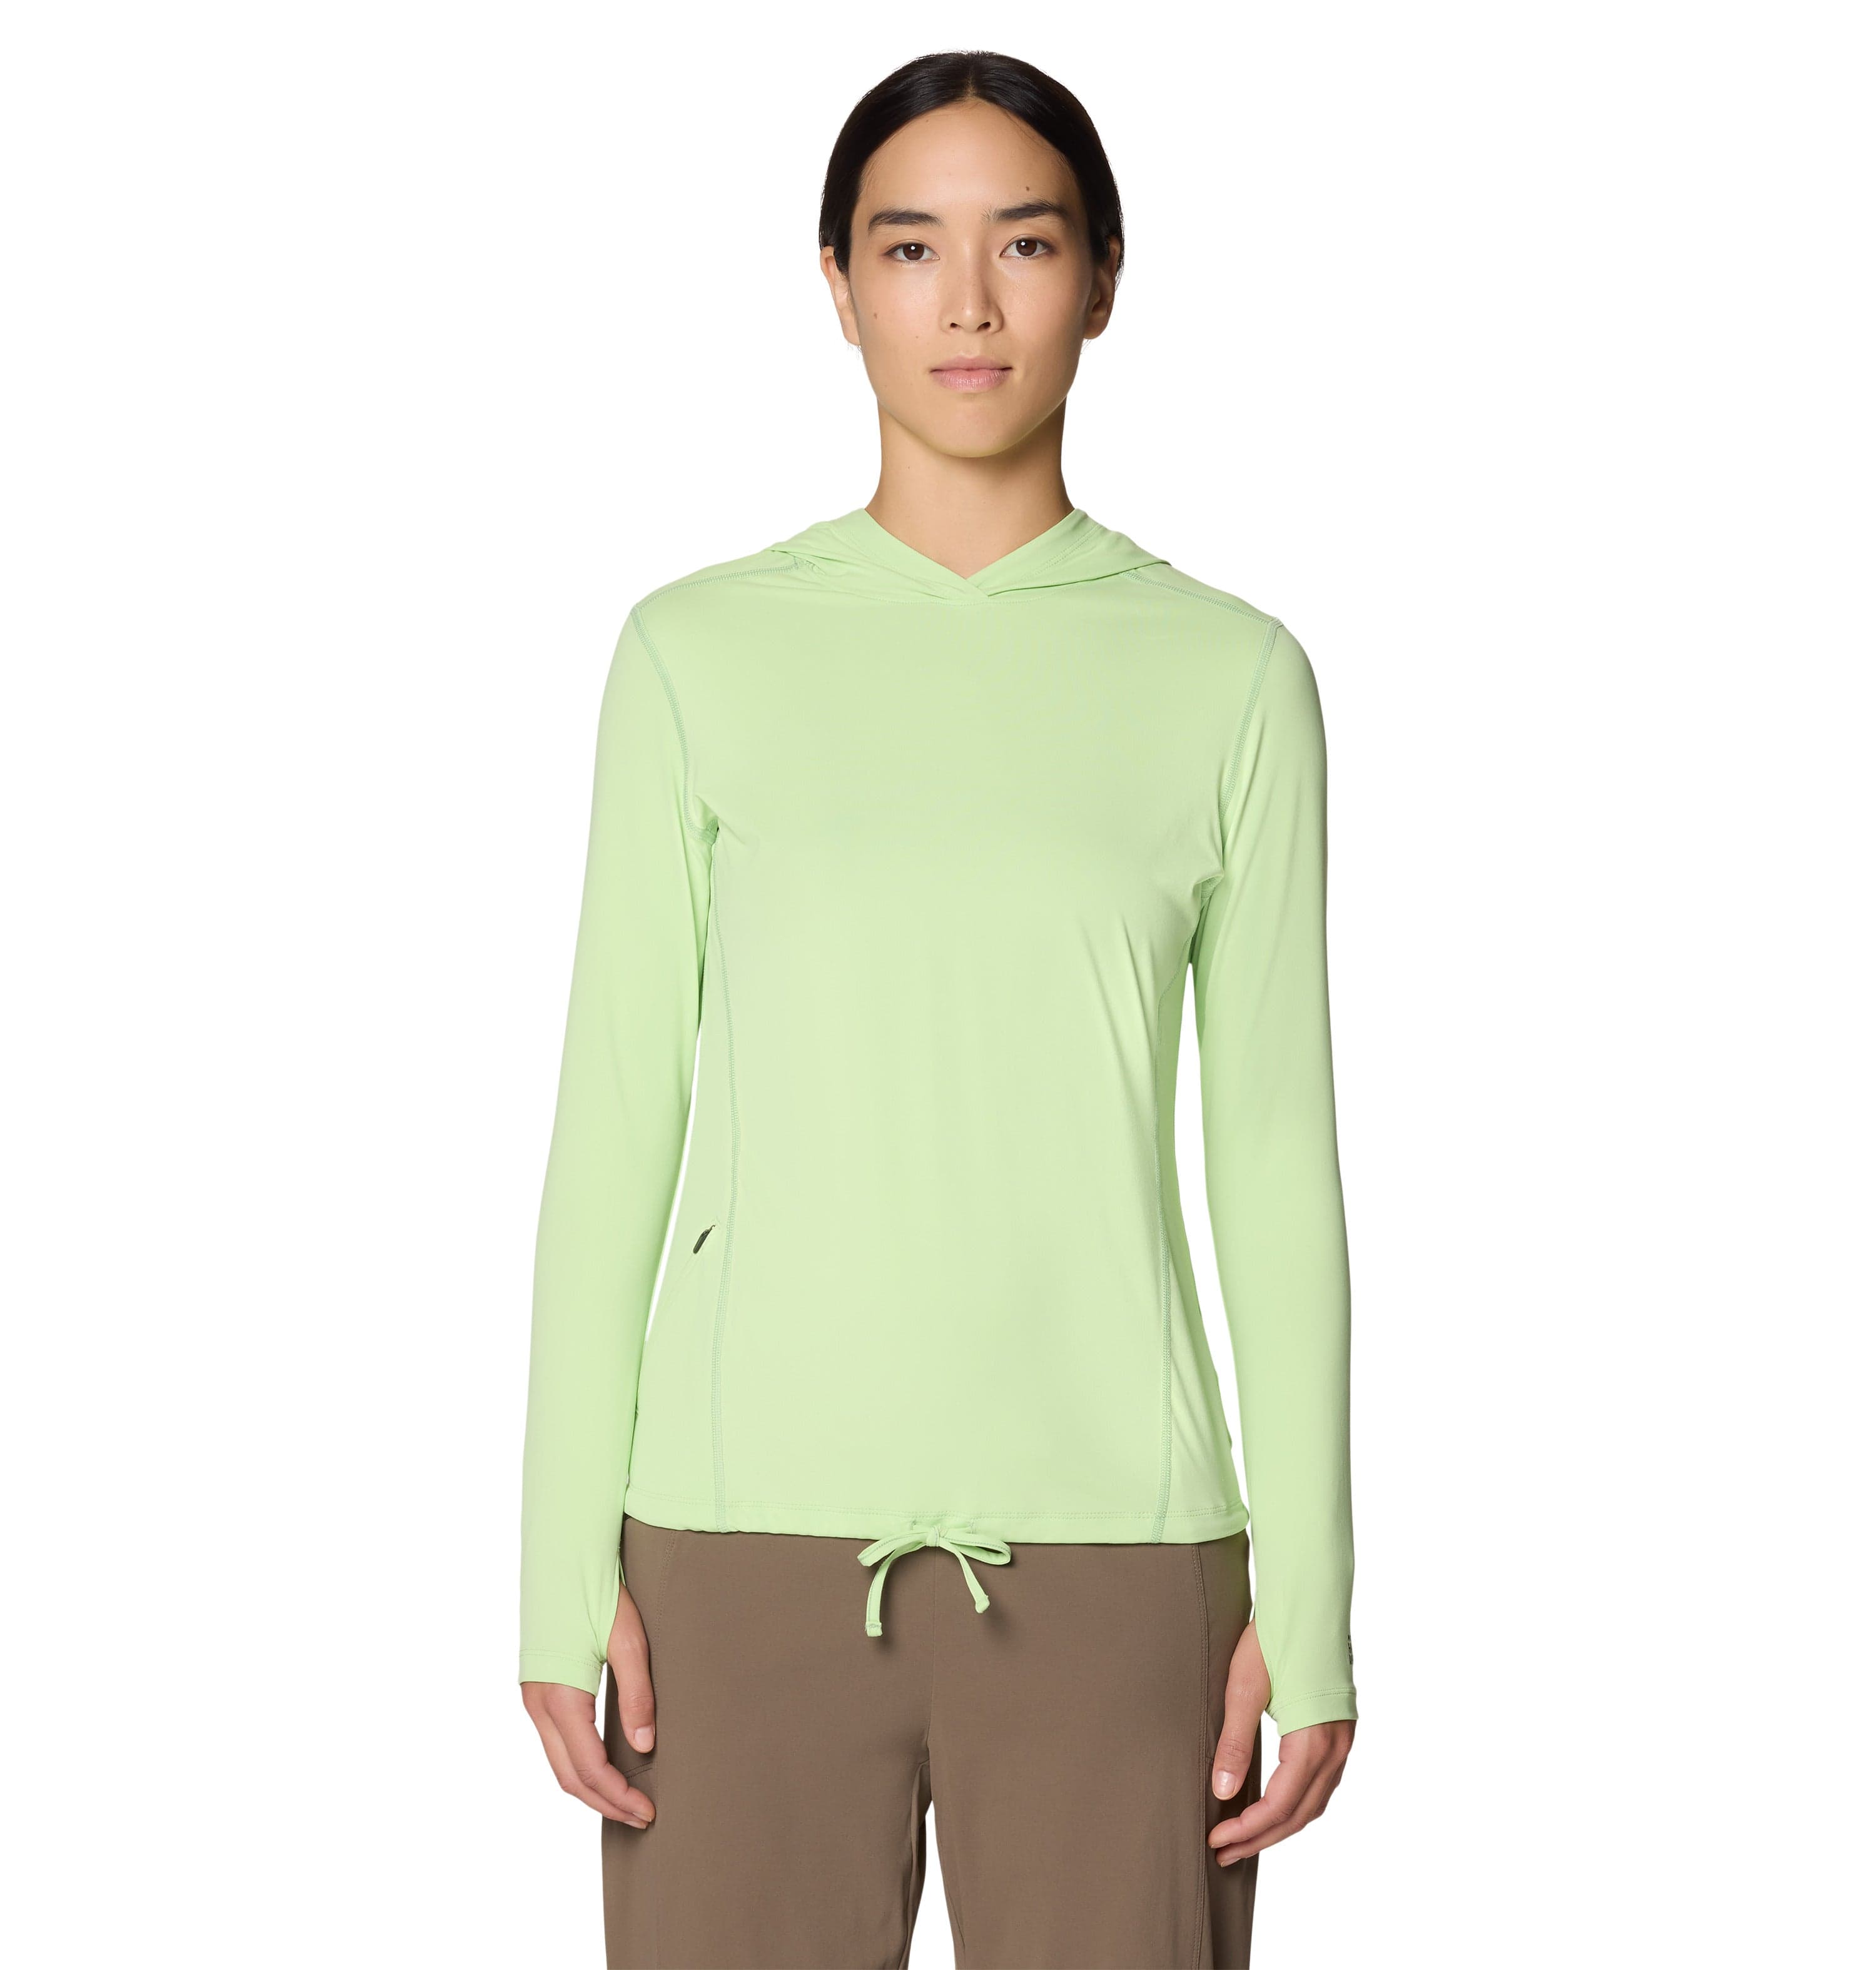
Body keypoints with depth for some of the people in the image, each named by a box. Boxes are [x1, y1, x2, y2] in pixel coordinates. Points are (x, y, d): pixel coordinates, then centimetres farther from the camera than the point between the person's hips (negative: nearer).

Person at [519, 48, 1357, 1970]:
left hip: (1109, 1553, 0)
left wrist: (1310, 1597, -1)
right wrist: (567, 1571, -2)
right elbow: (615, 1124, 3)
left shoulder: (1231, 676, 4)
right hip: (758, 1537, 0)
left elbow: (1277, 1157, 4)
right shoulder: (699, 654, 3)